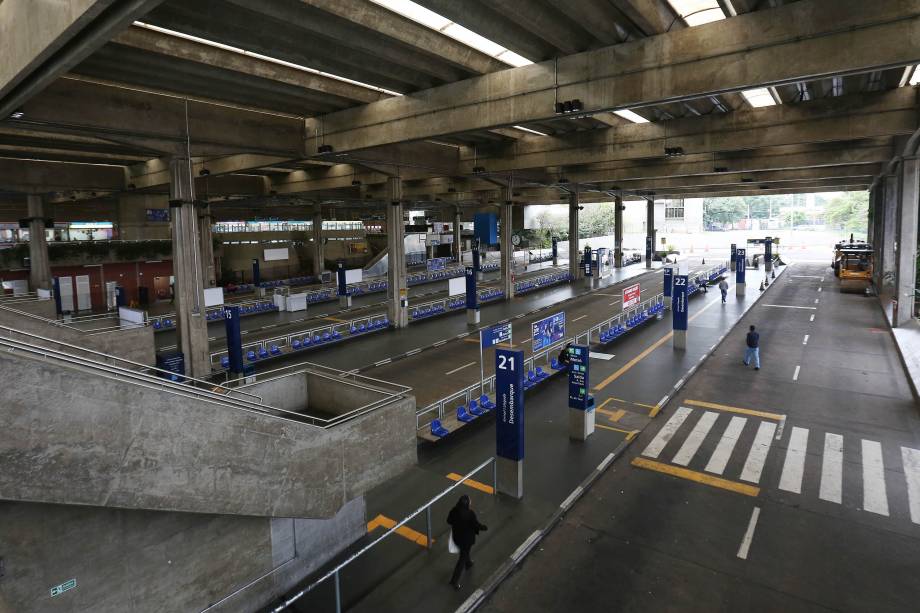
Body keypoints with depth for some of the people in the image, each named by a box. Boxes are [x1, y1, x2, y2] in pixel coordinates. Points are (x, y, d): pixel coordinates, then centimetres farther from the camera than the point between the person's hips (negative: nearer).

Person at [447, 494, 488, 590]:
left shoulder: (454, 510, -19)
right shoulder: (470, 513, -31)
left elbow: (449, 521, -3)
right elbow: (476, 525, -20)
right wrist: (484, 527, 1)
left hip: (456, 536, 5)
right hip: (467, 538, -5)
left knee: (464, 551, 34)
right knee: (462, 558, 12)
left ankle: (468, 564, 60)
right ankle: (455, 580, 17)